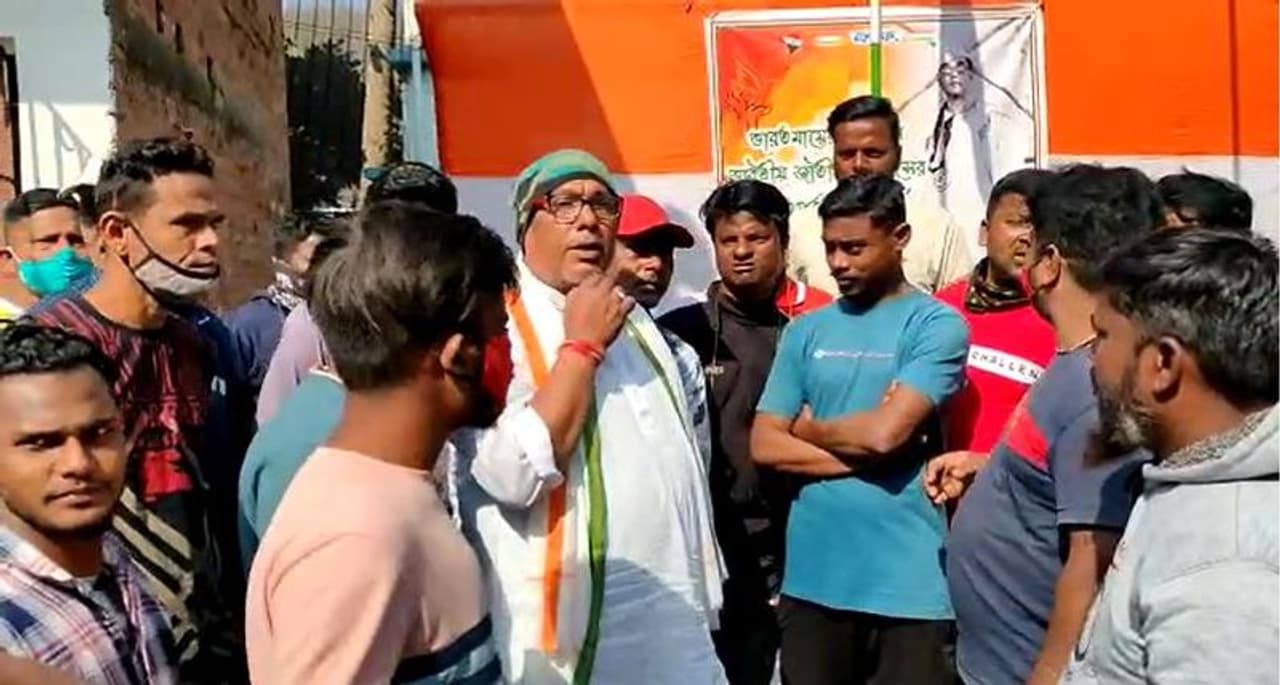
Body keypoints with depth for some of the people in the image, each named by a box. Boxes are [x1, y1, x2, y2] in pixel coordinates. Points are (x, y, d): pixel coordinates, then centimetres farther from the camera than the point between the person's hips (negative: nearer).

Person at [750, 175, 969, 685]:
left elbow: (886, 432, -16)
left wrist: (810, 429, 1)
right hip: (813, 576, 4)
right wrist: (860, 453, -8)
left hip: (909, 583, -4)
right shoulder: (805, 331, 9)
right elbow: (764, 445, 3)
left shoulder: (936, 325, -5)